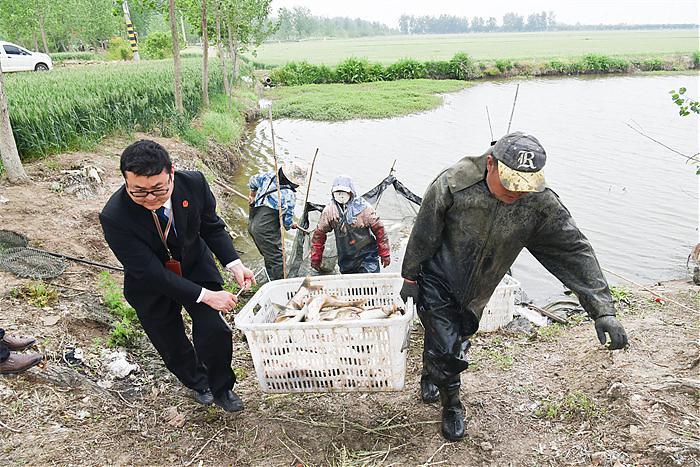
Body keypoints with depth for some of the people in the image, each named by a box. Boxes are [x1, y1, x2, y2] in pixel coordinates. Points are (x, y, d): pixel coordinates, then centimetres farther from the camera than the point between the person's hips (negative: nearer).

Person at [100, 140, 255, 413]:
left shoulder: (194, 183, -24)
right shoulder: (114, 217, -33)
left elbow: (212, 226, -5)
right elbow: (151, 273, -30)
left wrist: (234, 263, -19)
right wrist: (205, 295, -32)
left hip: (196, 268, 2)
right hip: (152, 287, -1)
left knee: (215, 333, -8)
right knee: (173, 348, 15)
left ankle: (221, 388, 24)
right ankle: (197, 382, 49)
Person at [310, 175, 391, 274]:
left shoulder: (363, 207, -10)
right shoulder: (329, 210, -3)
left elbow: (379, 230, -4)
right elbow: (319, 234, 6)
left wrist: (385, 254, -2)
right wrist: (315, 258, 8)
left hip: (367, 256, -3)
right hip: (345, 261, 3)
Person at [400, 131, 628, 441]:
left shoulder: (540, 203, -23)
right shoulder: (453, 185, -31)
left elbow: (575, 251, -21)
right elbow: (423, 235, -17)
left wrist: (603, 311, -26)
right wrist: (410, 278, -6)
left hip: (474, 292, 4)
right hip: (437, 280, -3)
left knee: (448, 338, 20)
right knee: (448, 348, -9)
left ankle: (431, 376, 54)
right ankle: (451, 405, 22)